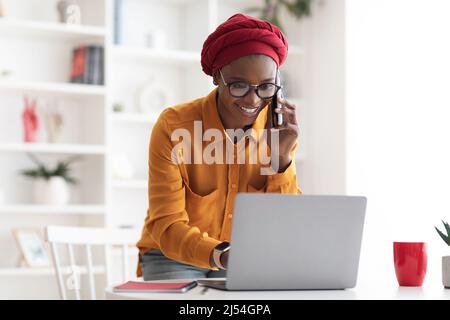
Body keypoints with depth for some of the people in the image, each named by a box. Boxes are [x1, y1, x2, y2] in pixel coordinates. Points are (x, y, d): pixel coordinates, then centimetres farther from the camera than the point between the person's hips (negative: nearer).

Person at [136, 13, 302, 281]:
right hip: (174, 255, -3)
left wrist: (281, 158, -23)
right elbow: (167, 227, -20)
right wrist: (219, 255, -39)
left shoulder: (280, 127, -9)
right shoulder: (174, 127, -19)